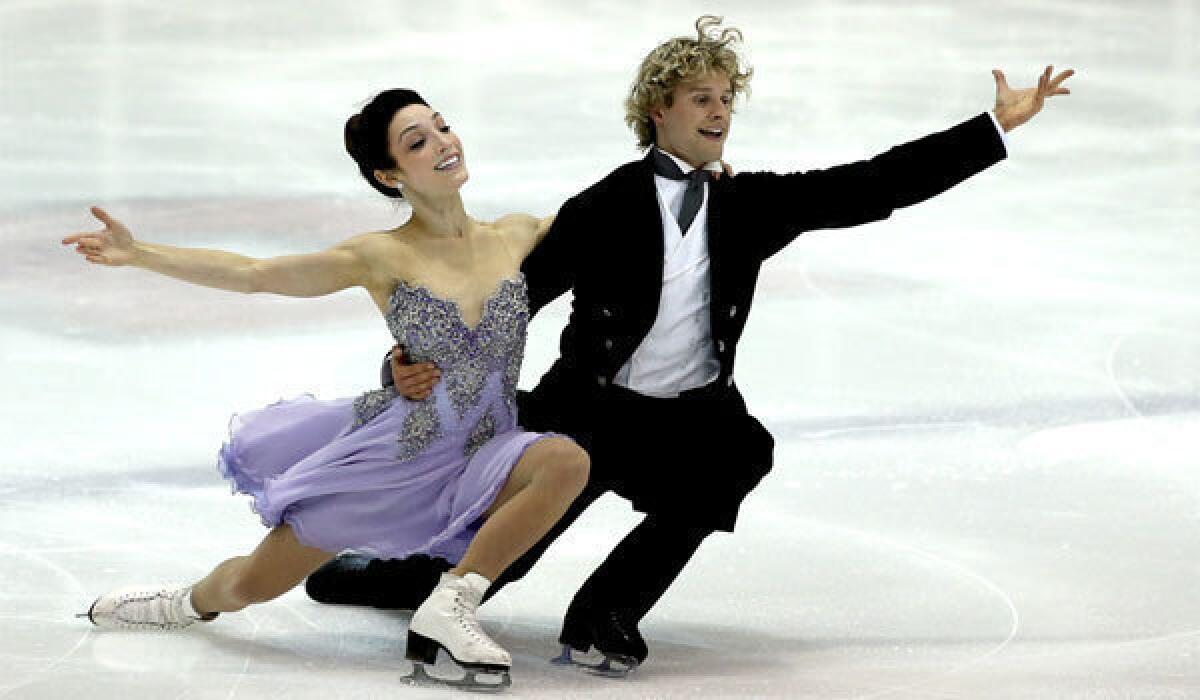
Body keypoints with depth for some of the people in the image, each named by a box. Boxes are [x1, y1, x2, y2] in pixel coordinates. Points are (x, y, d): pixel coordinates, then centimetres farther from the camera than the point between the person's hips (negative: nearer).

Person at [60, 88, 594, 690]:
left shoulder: (518, 236, -1)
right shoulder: (383, 257, -8)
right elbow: (250, 274, -11)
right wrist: (137, 253, -18)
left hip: (483, 457, 1)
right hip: (390, 453, -1)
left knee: (566, 461, -32)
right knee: (252, 584, 6)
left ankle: (448, 611, -23)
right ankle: (191, 603, 45)